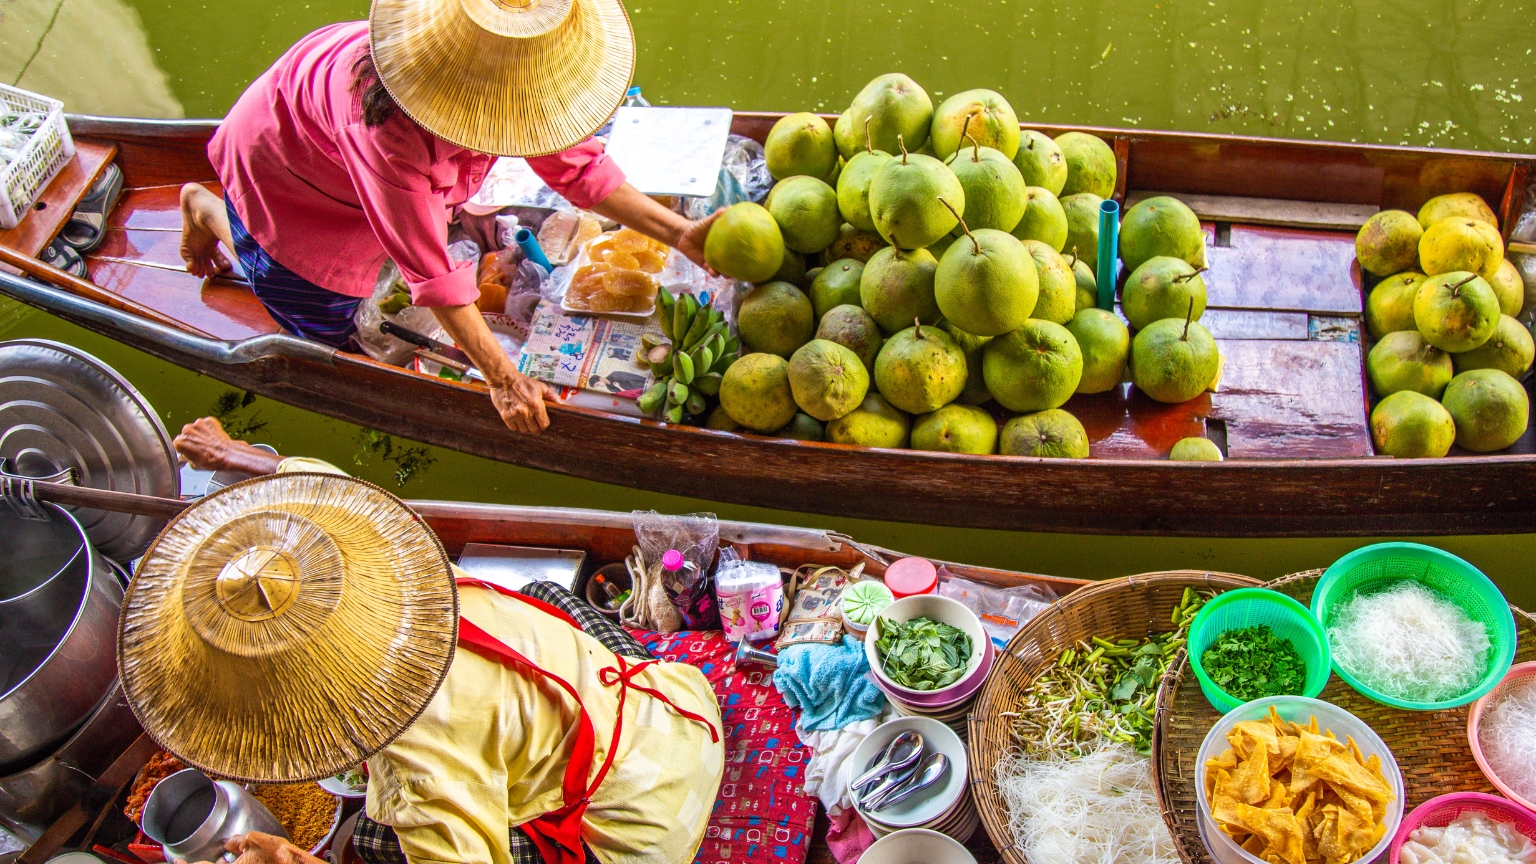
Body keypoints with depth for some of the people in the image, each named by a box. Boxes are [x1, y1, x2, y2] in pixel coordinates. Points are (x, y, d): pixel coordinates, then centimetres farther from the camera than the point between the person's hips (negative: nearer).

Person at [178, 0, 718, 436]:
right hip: (283, 168, -6)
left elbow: (576, 164, -17)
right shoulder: (388, 130, -48)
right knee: (323, 327, 7)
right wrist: (501, 378, -33)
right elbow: (431, 272, -39)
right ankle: (209, 209, 26)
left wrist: (679, 235, -25)